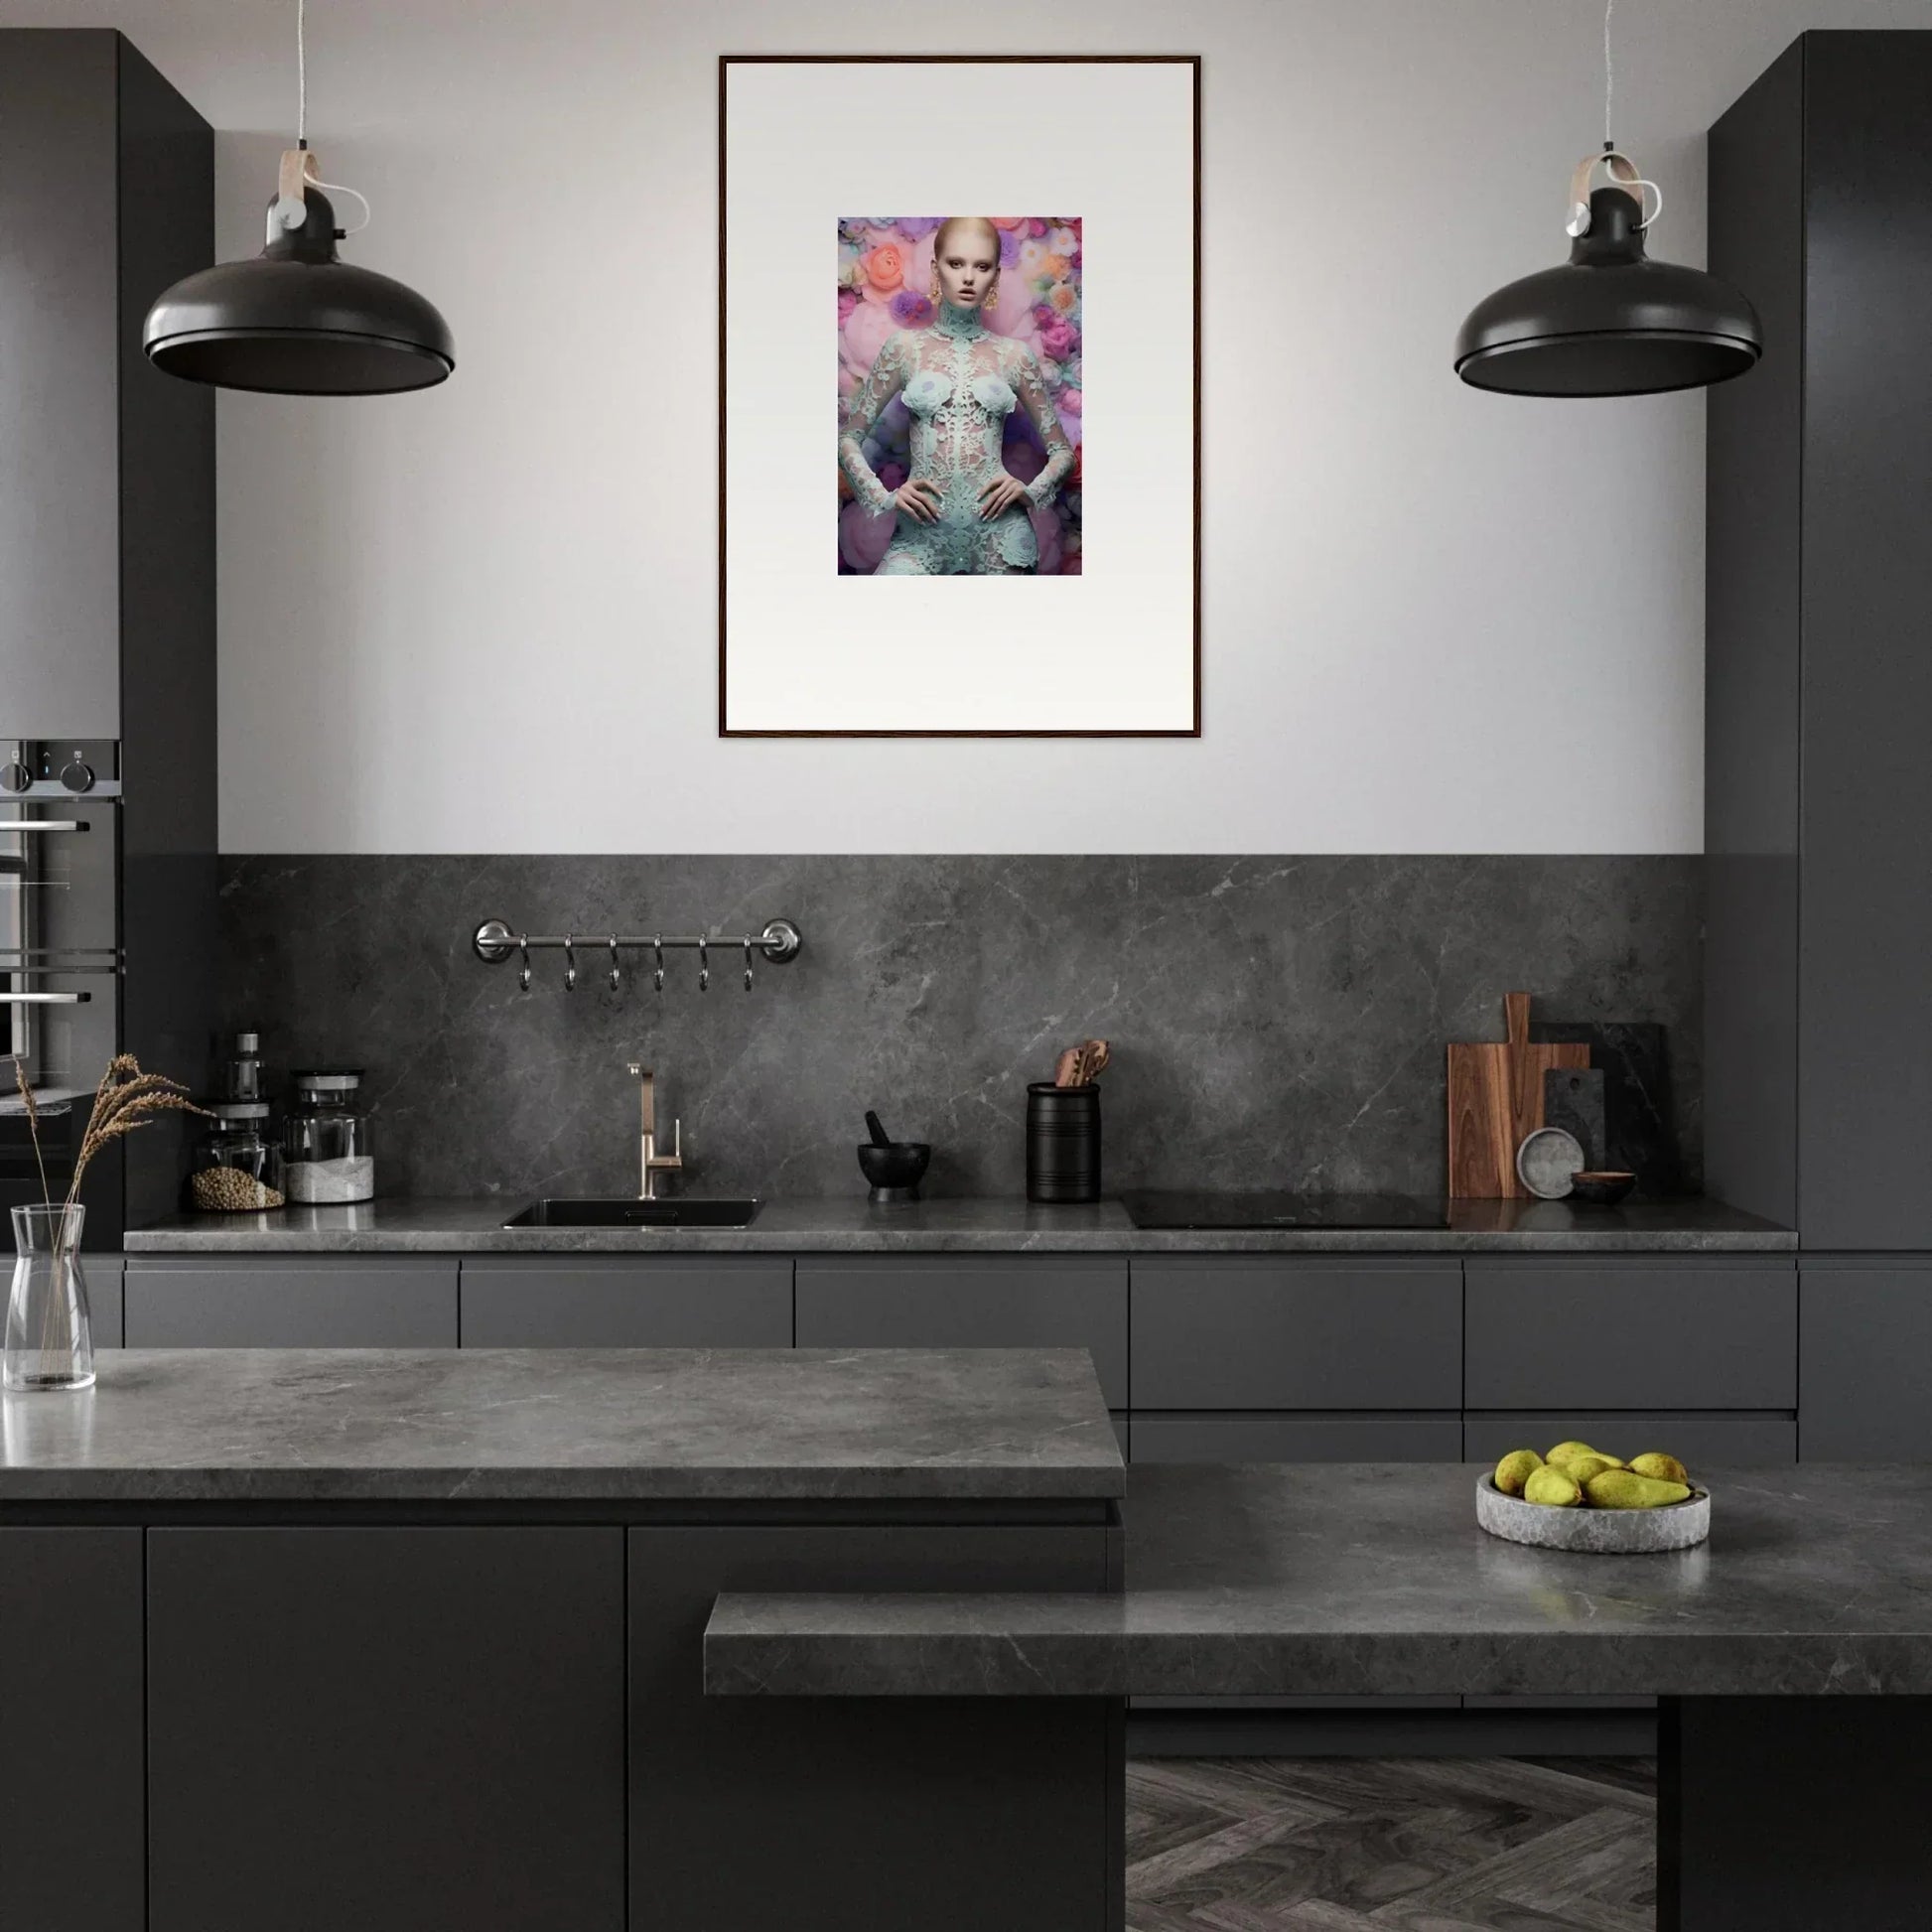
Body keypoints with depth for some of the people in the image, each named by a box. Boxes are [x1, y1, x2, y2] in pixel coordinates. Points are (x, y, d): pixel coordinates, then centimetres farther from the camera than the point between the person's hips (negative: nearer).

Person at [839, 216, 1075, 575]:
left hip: (997, 528, 1)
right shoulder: (906, 347, 6)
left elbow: (1062, 450, 14)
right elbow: (847, 437, 9)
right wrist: (883, 497, -6)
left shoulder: (1014, 355, 7)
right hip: (923, 528, -1)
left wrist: (1031, 491, -5)